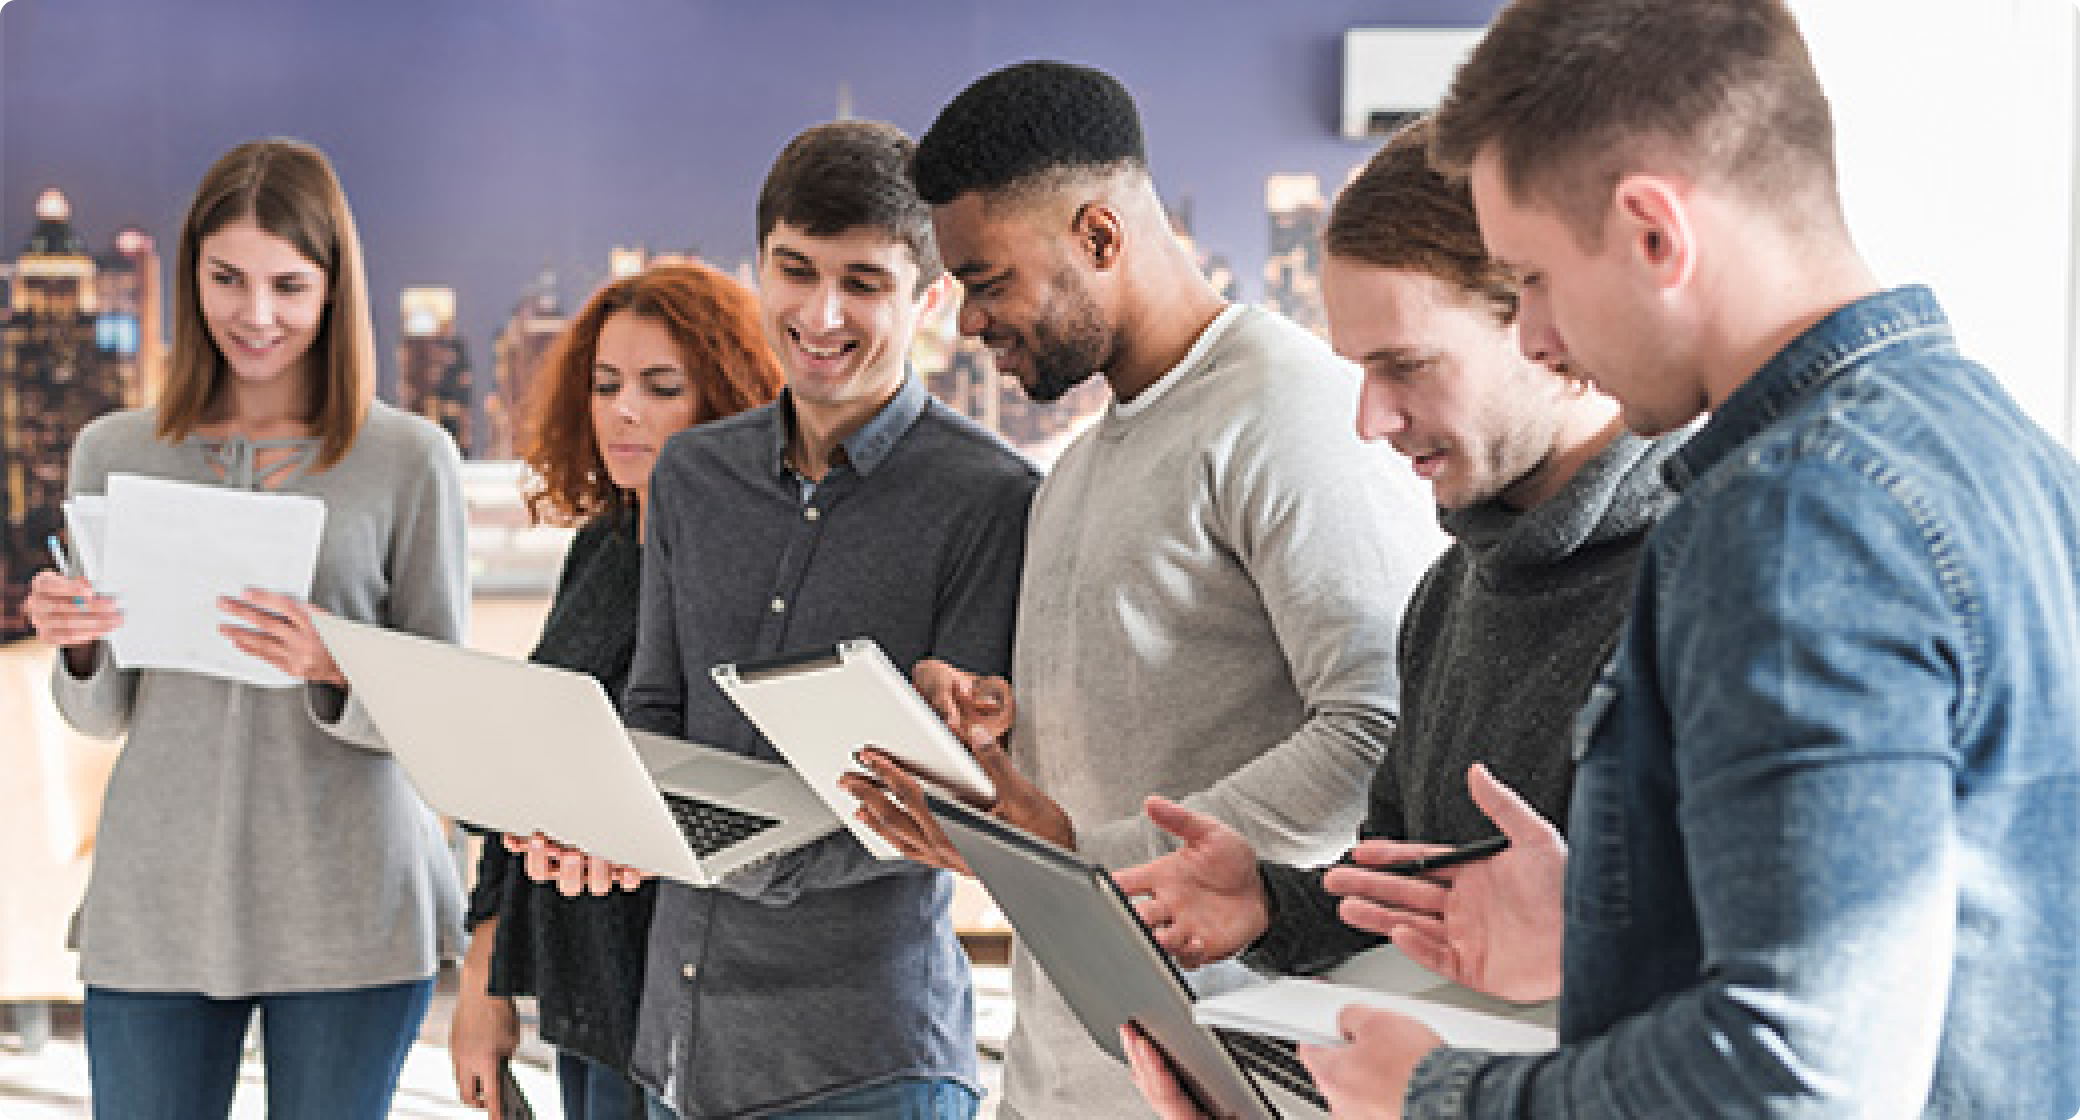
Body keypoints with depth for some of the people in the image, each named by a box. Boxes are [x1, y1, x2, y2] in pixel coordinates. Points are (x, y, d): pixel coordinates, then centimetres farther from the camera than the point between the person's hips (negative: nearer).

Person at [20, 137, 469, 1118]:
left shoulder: (410, 459, -2)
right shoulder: (115, 452, 7)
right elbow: (102, 716, 12)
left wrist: (334, 670, -20)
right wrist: (74, 644, -10)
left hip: (347, 913, -2)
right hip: (157, 900, 2)